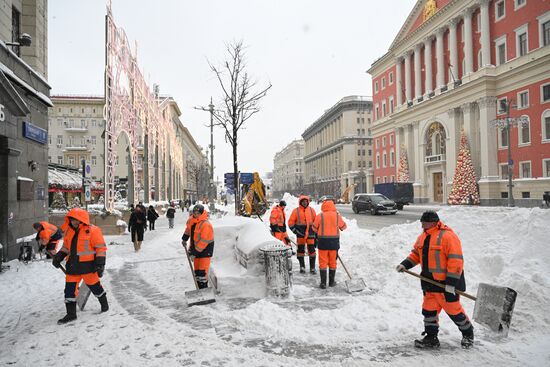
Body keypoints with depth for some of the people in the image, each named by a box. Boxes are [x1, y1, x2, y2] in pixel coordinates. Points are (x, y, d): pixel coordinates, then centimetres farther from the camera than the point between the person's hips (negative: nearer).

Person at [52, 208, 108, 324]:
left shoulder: (92, 230, -11)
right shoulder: (68, 231, 10)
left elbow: (101, 248, -11)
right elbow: (66, 247, 23)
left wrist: (100, 264, -15)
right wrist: (58, 257, 6)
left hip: (87, 265, -6)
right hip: (72, 265, 6)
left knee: (94, 286, 7)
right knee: (70, 288, 6)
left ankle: (104, 304, 30)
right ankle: (71, 314, 18)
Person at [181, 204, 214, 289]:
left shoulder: (206, 225, -26)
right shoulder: (191, 220, -2)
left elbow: (203, 241, -25)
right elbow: (188, 229, 23)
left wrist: (195, 251, -21)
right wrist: (184, 238, 26)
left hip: (205, 248, -8)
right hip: (196, 248, 8)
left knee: (202, 270, -11)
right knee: (196, 269, 12)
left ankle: (204, 287, -4)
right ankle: (199, 288, 21)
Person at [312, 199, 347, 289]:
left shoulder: (320, 216, -8)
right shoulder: (337, 215, -3)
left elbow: (314, 228, 2)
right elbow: (343, 227, 10)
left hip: (323, 241, -1)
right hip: (334, 241, 2)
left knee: (323, 262, 5)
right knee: (332, 262, 14)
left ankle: (323, 283, 4)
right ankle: (331, 282, 23)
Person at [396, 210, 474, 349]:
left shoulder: (448, 236, -18)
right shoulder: (423, 237, 9)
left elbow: (456, 261, -20)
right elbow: (416, 254, 20)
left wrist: (451, 282, -22)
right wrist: (405, 264, 3)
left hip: (446, 283, -7)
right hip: (430, 282, 7)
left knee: (454, 310, 5)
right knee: (429, 310, 10)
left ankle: (468, 334, 30)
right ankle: (431, 338, 22)